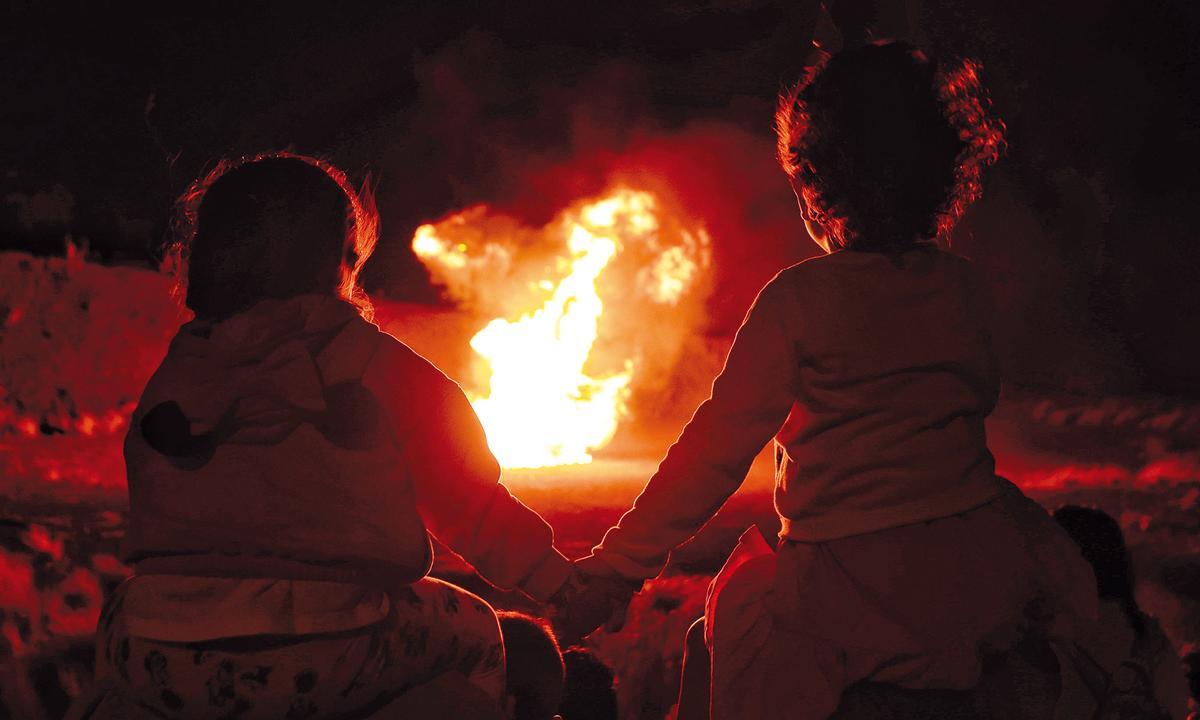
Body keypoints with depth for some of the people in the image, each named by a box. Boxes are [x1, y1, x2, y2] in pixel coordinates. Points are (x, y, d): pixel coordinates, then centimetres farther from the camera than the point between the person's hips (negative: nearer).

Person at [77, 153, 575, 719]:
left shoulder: (171, 379, 9)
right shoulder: (375, 365, -1)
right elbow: (472, 509, 4)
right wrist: (570, 589, 18)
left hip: (159, 672, 3)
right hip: (322, 664, -3)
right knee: (476, 631, 24)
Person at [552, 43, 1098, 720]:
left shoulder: (798, 298, -11)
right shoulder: (966, 288, 2)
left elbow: (718, 446, -12)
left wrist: (616, 568, -6)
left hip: (855, 598, -3)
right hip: (982, 576, 4)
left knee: (738, 608, 22)